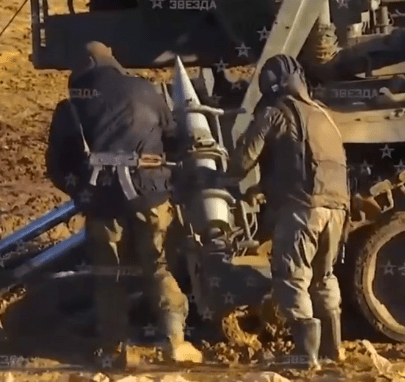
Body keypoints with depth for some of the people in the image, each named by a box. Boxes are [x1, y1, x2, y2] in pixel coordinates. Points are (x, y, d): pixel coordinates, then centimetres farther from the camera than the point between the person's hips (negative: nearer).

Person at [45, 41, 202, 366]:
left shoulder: (70, 108, 7)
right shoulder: (143, 91, 7)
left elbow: (57, 166, 8)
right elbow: (173, 139, 15)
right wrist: (167, 175, 31)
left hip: (101, 200, 0)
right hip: (149, 194, 0)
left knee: (108, 275, 15)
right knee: (159, 269, 12)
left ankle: (114, 349, 20)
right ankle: (177, 343, 12)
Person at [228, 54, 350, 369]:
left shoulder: (274, 113, 3)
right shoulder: (323, 115, 25)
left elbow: (245, 157, -1)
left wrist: (231, 179, 18)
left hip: (301, 206, -7)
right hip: (336, 205, 8)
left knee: (293, 280, -4)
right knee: (324, 277, 20)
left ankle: (307, 353, -9)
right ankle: (332, 347, 26)